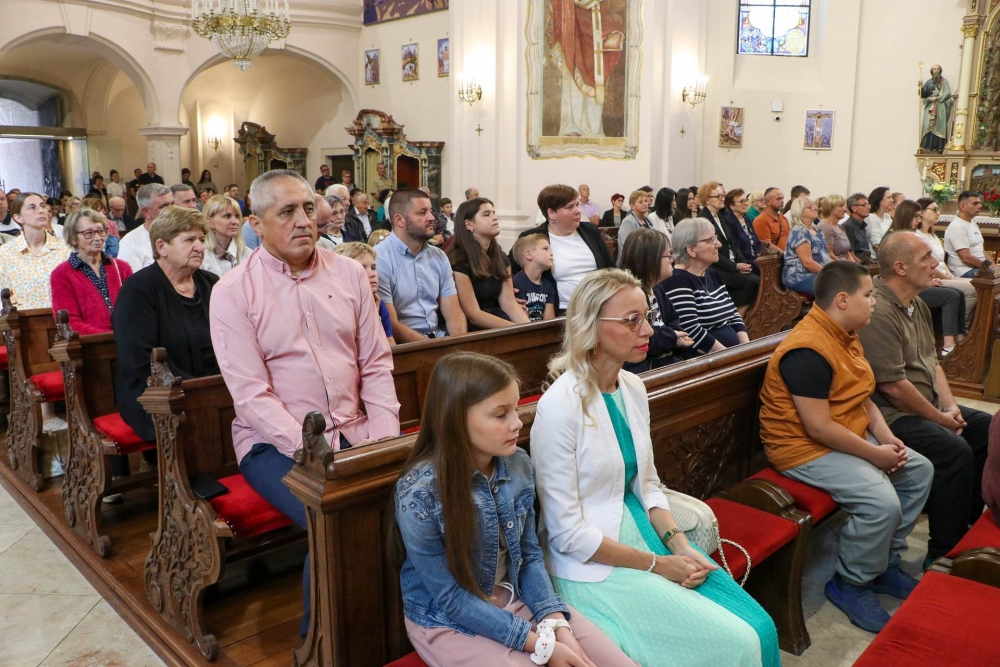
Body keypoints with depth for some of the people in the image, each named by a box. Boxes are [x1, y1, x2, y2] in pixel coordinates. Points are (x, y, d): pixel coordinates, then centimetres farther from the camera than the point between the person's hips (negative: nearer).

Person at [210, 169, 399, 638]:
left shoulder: (349, 273, 7)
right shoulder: (233, 292, -4)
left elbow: (376, 364, 7)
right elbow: (252, 395, -11)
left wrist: (385, 437, -6)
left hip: (353, 433, 4)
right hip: (276, 442, -3)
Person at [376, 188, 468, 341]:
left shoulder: (439, 256, 11)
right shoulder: (379, 259, -10)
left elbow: (453, 312, 6)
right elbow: (390, 325, -14)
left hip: (438, 336, 6)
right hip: (404, 345, -6)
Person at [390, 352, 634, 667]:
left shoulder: (519, 464, -8)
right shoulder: (419, 494, -25)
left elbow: (530, 553, 1)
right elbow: (451, 597, -19)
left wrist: (557, 624, -13)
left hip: (517, 600, 5)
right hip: (449, 622, -5)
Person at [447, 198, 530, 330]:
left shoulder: (501, 258, 9)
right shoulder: (458, 262, -13)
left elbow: (510, 304, 2)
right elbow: (473, 315, -16)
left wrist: (529, 327, -15)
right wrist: (518, 328, -22)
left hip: (495, 322, 6)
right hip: (472, 330, -6)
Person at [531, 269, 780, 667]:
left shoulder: (633, 388, 2)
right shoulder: (559, 407, -22)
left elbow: (647, 484, 10)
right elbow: (568, 533, -19)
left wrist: (679, 545, -6)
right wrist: (658, 564, -14)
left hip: (643, 530, 7)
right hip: (594, 565, -7)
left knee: (759, 628, -5)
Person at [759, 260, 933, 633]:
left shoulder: (846, 336, 8)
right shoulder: (807, 350, -26)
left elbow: (862, 397, 15)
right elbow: (819, 428, -27)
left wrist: (886, 437, -1)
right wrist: (875, 455, -18)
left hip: (853, 437, 11)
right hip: (806, 449, -11)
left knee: (919, 471, 11)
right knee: (881, 502, -25)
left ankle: (885, 561, 22)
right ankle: (850, 584, 0)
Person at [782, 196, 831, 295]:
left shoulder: (817, 231, 18)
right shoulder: (799, 232, -11)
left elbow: (825, 255, 20)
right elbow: (808, 262, -19)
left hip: (818, 274, 9)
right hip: (800, 277, -9)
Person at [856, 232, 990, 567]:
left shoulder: (918, 306, 11)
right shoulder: (878, 312, -23)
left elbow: (932, 361, 17)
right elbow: (894, 386, -25)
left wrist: (950, 405, 2)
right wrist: (941, 419, -12)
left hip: (929, 407, 11)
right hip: (893, 416, -11)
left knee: (987, 429, 8)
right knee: (954, 450, -26)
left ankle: (969, 522, 21)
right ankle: (944, 555, -13)